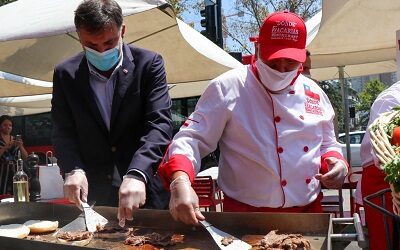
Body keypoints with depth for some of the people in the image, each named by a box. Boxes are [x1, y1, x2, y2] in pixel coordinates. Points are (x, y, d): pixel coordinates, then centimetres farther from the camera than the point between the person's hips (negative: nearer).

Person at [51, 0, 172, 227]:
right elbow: (63, 131, 3)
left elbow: (159, 124, -16)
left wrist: (136, 174, -29)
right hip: (91, 194, 2)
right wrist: (73, 170, -16)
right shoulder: (65, 74, 2)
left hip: (145, 190, -1)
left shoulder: (149, 64, -7)